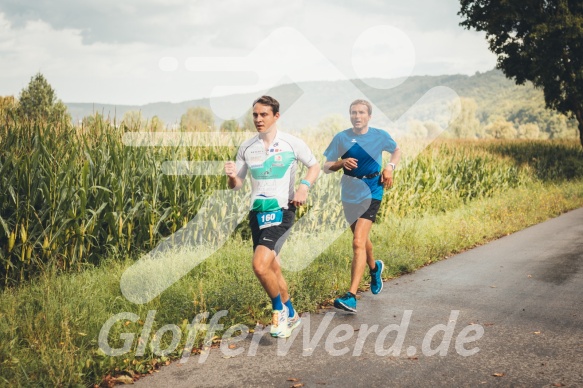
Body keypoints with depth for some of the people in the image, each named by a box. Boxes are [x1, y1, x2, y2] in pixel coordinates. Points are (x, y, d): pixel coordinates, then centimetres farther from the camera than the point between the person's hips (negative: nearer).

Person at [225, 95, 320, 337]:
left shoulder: (292, 143, -4)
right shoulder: (246, 147, 6)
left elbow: (315, 166, 8)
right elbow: (236, 185, 10)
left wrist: (304, 186, -11)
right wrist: (232, 176, -14)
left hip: (282, 211, -5)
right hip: (257, 213, 5)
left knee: (260, 265, -21)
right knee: (271, 268, 12)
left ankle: (279, 310, 4)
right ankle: (290, 315, 32)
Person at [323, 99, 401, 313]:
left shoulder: (380, 136, -4)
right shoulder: (341, 138, -1)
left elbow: (397, 150, 16)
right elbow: (326, 166, 0)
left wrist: (390, 167, -2)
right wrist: (341, 163, -20)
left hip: (371, 193, -4)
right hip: (349, 195, 4)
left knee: (358, 242, -18)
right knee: (362, 239, 21)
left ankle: (351, 296, -21)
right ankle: (374, 267, 54)